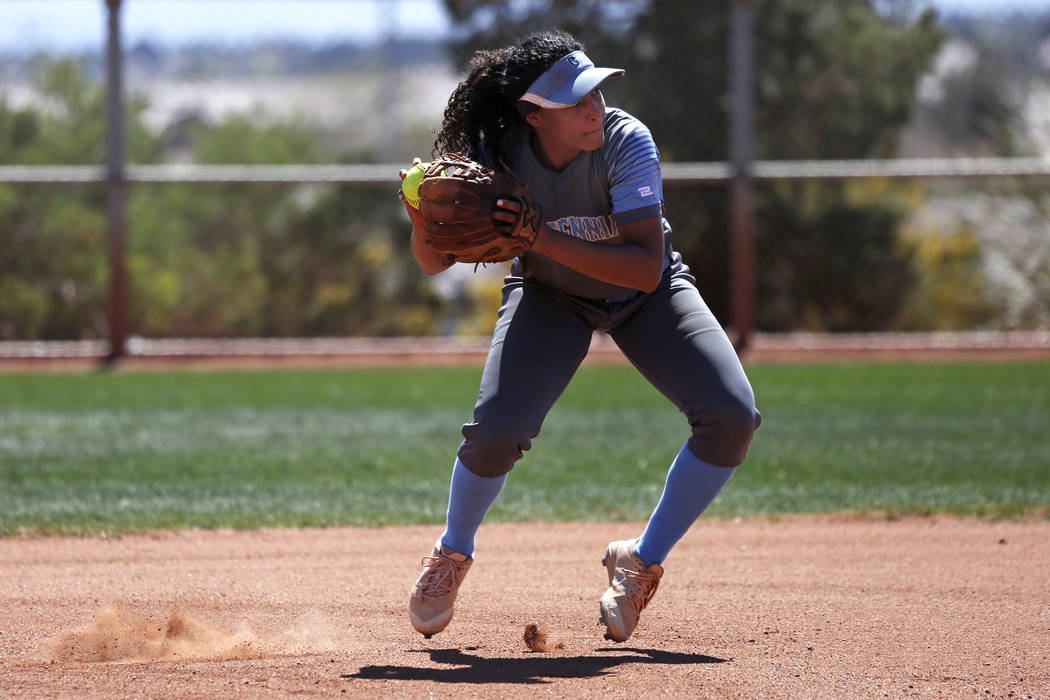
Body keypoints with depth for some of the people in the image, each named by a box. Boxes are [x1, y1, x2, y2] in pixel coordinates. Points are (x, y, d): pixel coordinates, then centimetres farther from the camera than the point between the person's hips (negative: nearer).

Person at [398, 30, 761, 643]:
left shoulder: (626, 142, -32)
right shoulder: (497, 153, -26)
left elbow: (647, 267, -39)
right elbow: (436, 262, -18)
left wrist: (544, 238, -47)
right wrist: (423, 223, -41)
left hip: (643, 293, 0)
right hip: (549, 295, 0)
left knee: (732, 417, -19)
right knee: (496, 432, -21)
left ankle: (643, 562, 1)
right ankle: (453, 553, 12)